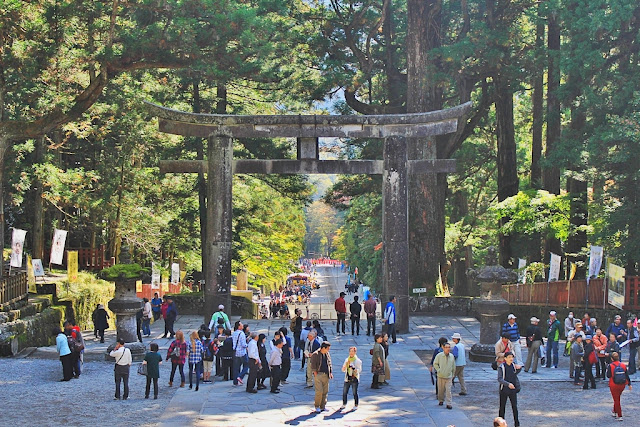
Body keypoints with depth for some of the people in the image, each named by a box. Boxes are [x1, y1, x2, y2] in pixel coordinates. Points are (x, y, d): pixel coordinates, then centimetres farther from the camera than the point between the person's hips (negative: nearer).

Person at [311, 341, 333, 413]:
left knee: (325, 391, 6)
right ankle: (317, 406, 1)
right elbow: (313, 366, -9)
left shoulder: (327, 354, 13)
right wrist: (316, 375, -13)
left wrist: (331, 373, 14)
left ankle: (323, 406, 14)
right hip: (318, 374, -6)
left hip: (326, 375, 6)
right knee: (319, 391, -11)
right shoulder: (315, 354, -8)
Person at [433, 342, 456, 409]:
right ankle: (441, 401, 30)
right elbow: (435, 364, 2)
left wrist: (452, 375, 15)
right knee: (441, 390, 10)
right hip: (441, 376, -1)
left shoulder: (452, 356, 2)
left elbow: (453, 367, 12)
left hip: (449, 377, 1)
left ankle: (449, 404, -4)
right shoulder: (439, 355, -7)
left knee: (448, 390, -6)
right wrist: (439, 370, -8)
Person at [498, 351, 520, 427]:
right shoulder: (501, 367, -12)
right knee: (502, 407, 7)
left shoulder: (513, 366, 2)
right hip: (504, 390, -3)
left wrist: (518, 386, 7)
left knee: (515, 406, 1)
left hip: (513, 390, 3)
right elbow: (500, 379, -21)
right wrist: (508, 384, -32)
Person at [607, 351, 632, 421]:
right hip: (622, 385, 4)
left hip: (614, 385, -4)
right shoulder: (623, 365, -4)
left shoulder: (611, 366, -15)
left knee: (616, 400, 4)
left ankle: (619, 416, 2)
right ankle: (615, 411, 37)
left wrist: (607, 371, 10)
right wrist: (629, 384, 12)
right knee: (617, 398, 24)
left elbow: (608, 375, -10)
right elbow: (627, 375, 3)